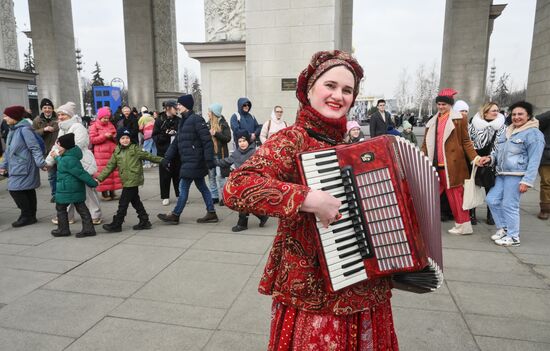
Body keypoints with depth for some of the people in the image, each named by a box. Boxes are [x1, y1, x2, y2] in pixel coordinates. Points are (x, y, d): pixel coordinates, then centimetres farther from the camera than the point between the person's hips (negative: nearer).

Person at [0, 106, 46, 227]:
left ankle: (27, 216, 2)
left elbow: (35, 148, -18)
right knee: (28, 191, 11)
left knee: (15, 190, -8)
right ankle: (31, 216, 18)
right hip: (16, 167, 9)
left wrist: (41, 163, -24)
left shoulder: (24, 129, -13)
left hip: (23, 167, -9)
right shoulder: (12, 130, 15)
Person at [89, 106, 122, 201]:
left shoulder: (111, 125, 16)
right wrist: (104, 136, -13)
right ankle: (104, 193, 2)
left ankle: (112, 191, 10)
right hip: (101, 154, -5)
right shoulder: (94, 126, 2)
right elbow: (92, 139, -6)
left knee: (114, 172, 2)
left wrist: (114, 137, -1)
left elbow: (116, 138, 22)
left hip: (112, 152, 5)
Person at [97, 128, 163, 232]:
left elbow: (148, 156, 3)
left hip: (133, 181, -6)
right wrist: (100, 178, 5)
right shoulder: (117, 152, 11)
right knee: (135, 201, 13)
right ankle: (144, 221, 24)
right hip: (126, 181, 6)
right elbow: (110, 166, 11)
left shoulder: (135, 149, -4)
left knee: (123, 203, -3)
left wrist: (161, 160, 5)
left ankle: (116, 225, 7)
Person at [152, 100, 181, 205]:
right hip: (164, 152, -2)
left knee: (178, 174, 7)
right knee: (165, 175, 4)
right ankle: (165, 197, 14)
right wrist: (165, 135, -18)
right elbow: (155, 137, -4)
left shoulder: (179, 120, 4)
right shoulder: (160, 120, -1)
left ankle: (180, 195, 19)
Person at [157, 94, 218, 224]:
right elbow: (176, 142, 17)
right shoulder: (183, 121, 16)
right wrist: (167, 158, 10)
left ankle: (175, 215, 10)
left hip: (194, 161, -9)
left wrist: (209, 160, -20)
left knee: (183, 187, -2)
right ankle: (211, 213, 18)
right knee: (202, 187, 11)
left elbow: (207, 141, -17)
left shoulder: (196, 120, -12)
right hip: (188, 161, 9)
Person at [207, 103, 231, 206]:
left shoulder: (223, 124, -3)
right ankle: (214, 196, 18)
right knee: (211, 176, 8)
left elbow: (228, 138, -11)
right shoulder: (208, 124, 10)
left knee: (220, 176, -6)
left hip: (219, 154, -5)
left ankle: (223, 197, 3)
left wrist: (216, 134, -18)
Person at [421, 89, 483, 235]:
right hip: (434, 164, 5)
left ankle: (463, 225, 14)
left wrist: (474, 157, -11)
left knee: (455, 194, 2)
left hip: (451, 164, -5)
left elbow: (465, 141, 0)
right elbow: (426, 143, 16)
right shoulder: (432, 121, 14)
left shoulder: (459, 119, 0)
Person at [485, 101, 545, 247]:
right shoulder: (508, 131, 17)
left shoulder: (533, 133, -7)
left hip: (516, 175, -8)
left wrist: (527, 181, -17)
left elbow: (534, 161, -12)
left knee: (509, 205, -4)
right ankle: (503, 228, 26)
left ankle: (513, 237, 12)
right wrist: (491, 158, 4)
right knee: (492, 200, 8)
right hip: (502, 174, 8)